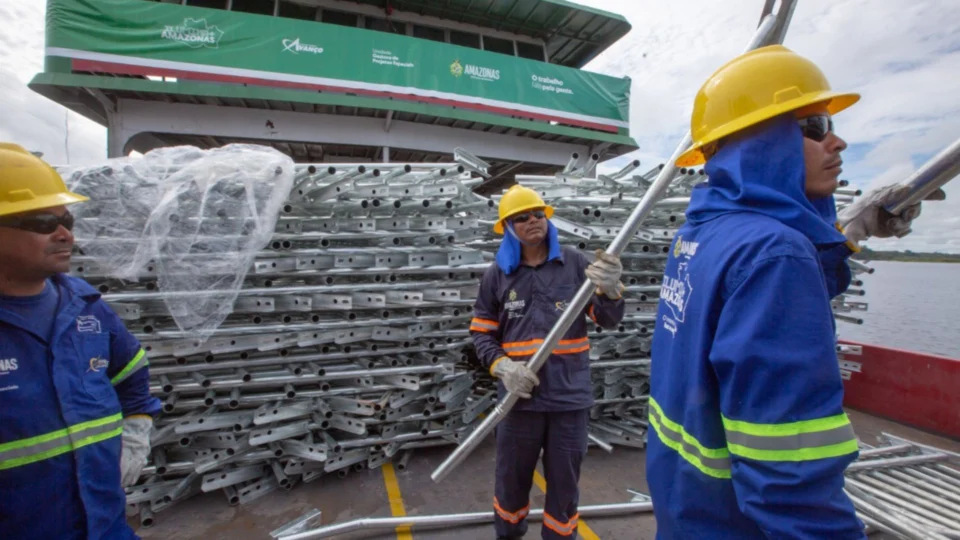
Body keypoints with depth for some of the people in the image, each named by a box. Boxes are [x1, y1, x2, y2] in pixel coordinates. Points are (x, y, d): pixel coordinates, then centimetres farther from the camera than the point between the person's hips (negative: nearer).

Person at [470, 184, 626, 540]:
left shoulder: (574, 263, -1)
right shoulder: (497, 274, 1)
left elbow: (608, 321, 0)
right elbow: (482, 333, 4)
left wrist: (610, 289, -21)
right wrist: (502, 366, -13)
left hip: (571, 395, 0)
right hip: (520, 397, 1)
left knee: (564, 483, 17)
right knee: (512, 478, 18)